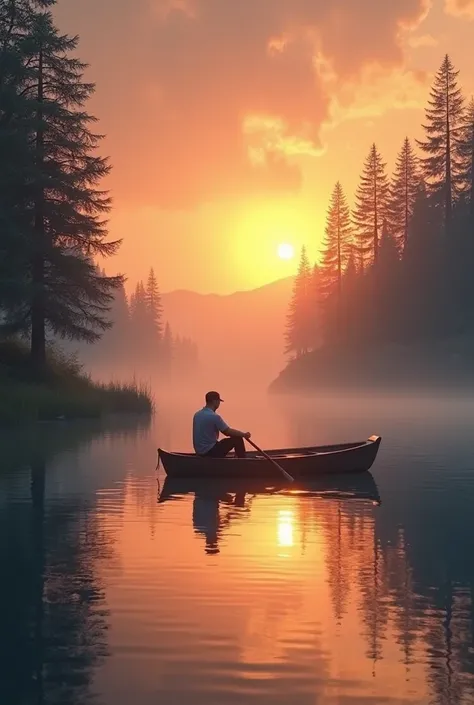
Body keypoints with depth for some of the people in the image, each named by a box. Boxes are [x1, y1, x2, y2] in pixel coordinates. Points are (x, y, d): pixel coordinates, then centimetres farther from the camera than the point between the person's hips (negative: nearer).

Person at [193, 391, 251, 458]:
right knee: (237, 439, 0)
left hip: (200, 451, 9)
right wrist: (244, 434, 7)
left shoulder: (197, 414, 8)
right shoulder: (214, 416, -18)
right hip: (210, 451, -9)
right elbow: (228, 431, -9)